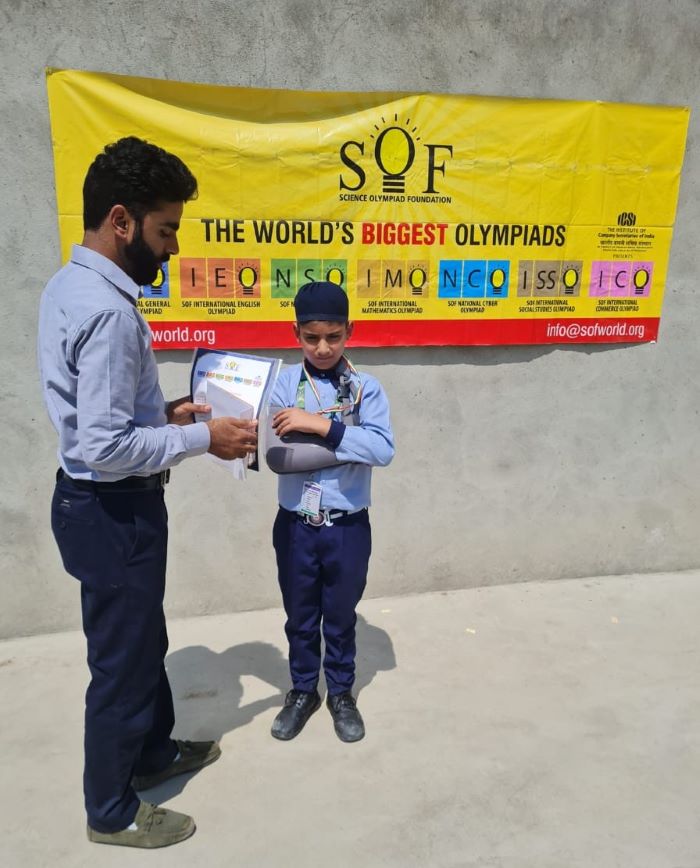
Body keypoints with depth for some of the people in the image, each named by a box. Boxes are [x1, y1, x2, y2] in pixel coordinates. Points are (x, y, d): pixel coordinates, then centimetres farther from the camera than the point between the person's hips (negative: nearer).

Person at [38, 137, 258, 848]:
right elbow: (105, 447, -29)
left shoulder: (68, 286, 6)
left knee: (144, 638, 26)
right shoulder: (108, 310, -26)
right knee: (122, 660, 10)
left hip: (99, 500, 10)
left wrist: (163, 411, 9)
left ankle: (153, 749, 49)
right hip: (115, 511, -10)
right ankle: (112, 811, 34)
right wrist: (200, 438, -18)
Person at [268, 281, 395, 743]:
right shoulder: (282, 385, -6)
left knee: (341, 616, 18)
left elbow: (383, 449, -20)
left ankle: (342, 693, 41)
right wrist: (345, 435, -22)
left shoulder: (366, 388, -6)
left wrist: (322, 426, -28)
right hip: (295, 526, 1)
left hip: (348, 527, 0)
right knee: (300, 616, 19)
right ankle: (303, 691, 42)